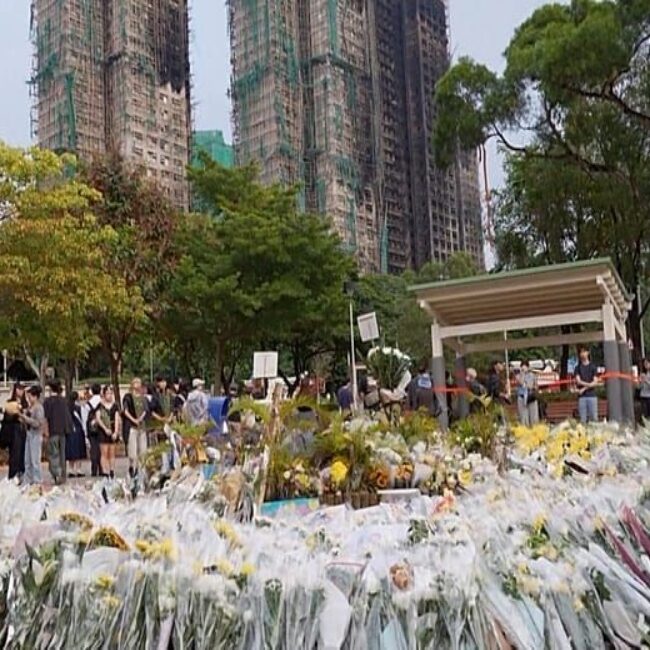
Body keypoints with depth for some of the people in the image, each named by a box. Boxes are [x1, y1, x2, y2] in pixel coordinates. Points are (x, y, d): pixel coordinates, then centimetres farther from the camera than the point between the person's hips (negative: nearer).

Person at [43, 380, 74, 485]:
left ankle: (57, 475, -20)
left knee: (53, 454, -4)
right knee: (62, 454, 12)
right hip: (62, 431, 5)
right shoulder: (63, 401, 7)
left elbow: (46, 418, -12)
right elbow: (68, 416, 11)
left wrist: (46, 432, -11)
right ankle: (63, 476, 15)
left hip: (53, 431, -5)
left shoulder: (48, 401, -8)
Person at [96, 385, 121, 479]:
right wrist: (105, 429, -15)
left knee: (112, 453, 6)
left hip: (113, 432, 2)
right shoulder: (100, 405, 1)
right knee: (104, 453, -6)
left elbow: (117, 419, 1)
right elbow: (98, 418, -5)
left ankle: (112, 472, 10)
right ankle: (105, 472, -6)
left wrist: (116, 432, -10)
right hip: (103, 431, -2)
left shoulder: (115, 406, 7)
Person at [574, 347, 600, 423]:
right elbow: (578, 381, -1)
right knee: (583, 419, -2)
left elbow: (595, 382, 1)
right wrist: (589, 384, -13)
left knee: (594, 417, -4)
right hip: (582, 396, 0)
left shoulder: (593, 367, 8)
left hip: (592, 395, 0)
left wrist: (584, 388, -8)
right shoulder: (578, 367, 10)